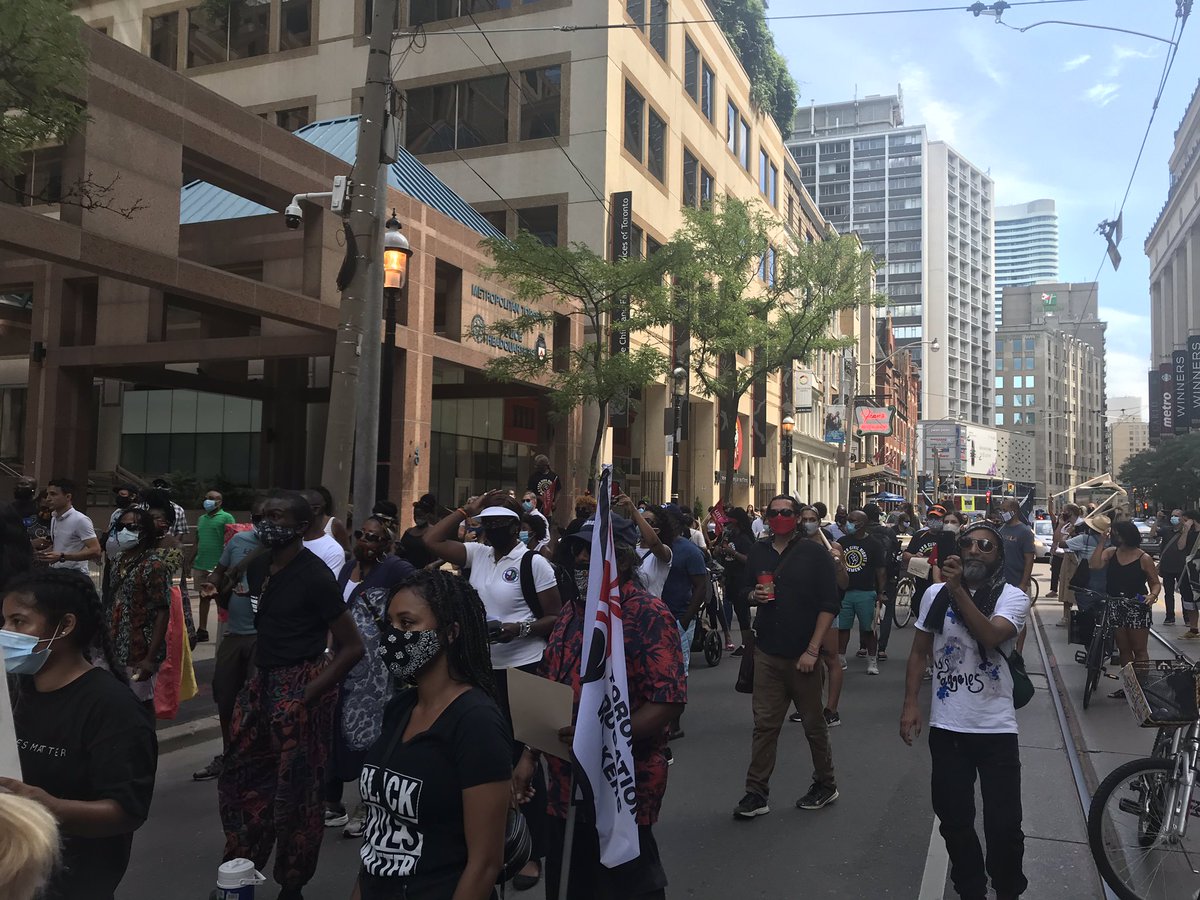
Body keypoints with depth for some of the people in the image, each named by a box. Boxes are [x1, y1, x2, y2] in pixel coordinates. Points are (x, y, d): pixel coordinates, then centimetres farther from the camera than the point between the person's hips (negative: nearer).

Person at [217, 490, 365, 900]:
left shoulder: (314, 575, -17)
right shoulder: (259, 567, 6)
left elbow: (352, 646, -17)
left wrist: (308, 695, -20)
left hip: (300, 685, -8)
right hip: (263, 680, 8)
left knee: (296, 788, 5)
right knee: (241, 774, 18)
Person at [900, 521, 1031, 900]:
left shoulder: (1012, 597, -6)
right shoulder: (935, 594, 4)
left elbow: (991, 635, -25)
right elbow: (919, 652, 10)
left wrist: (958, 589, -28)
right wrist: (910, 704, 4)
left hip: (996, 728, -3)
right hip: (946, 726, 3)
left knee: (1003, 824, 3)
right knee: (954, 821, 13)